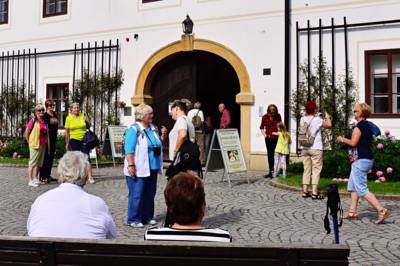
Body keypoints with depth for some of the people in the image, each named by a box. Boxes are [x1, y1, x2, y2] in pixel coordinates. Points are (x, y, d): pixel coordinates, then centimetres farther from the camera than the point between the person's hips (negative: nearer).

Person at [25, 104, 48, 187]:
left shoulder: (44, 121, 11)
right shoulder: (33, 121, -8)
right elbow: (26, 133, -7)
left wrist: (45, 142, 10)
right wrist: (29, 142, -4)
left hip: (42, 145, 7)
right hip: (35, 145, -7)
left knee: (39, 163, 13)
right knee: (32, 163, -2)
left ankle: (35, 179, 24)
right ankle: (30, 181, 1)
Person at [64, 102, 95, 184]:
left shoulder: (83, 116, 2)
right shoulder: (69, 118, 1)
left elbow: (88, 127, 14)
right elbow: (67, 132, 5)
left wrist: (87, 122, -5)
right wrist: (67, 143, 6)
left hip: (84, 140, 0)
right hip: (74, 140, 0)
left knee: (86, 158, -6)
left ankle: (90, 177, -7)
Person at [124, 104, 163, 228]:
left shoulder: (153, 128, 13)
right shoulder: (134, 129, -10)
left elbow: (158, 146, 22)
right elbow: (129, 150, -16)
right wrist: (131, 165, -21)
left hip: (152, 168, 7)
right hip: (138, 169, -7)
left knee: (150, 194, 12)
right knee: (137, 194, -3)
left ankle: (147, 216, 24)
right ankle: (133, 219, 6)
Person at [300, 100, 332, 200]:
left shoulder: (302, 119, 2)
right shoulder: (317, 120, -12)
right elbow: (329, 125, -2)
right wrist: (327, 117, 14)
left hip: (305, 148, 5)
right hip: (316, 148, -5)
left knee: (306, 170, 11)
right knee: (316, 170, 0)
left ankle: (305, 191, 12)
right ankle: (314, 192, -3)